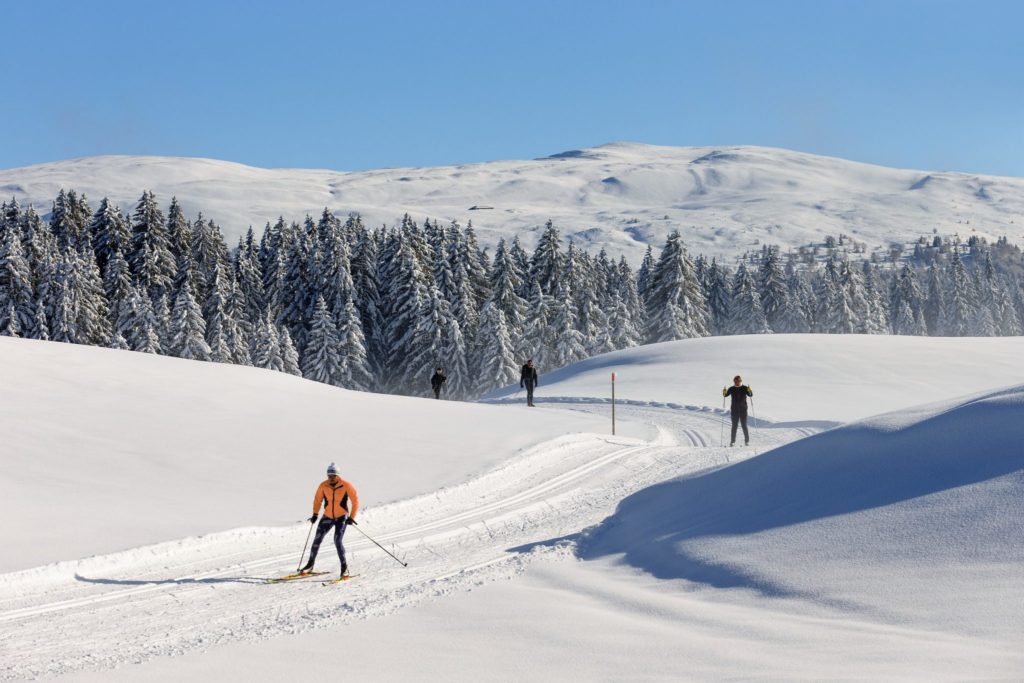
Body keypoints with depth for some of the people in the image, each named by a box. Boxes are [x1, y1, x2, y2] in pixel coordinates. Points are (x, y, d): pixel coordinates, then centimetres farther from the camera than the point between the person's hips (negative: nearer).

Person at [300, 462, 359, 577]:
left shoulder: (346, 486, -17)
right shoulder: (323, 486, -9)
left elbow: (355, 501, -10)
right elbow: (317, 500, 7)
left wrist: (352, 517, -15)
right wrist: (315, 514, -1)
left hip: (342, 517, -4)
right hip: (328, 517, 4)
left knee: (337, 541, -17)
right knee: (317, 539, 3)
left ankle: (344, 566, -1)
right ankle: (310, 565, 19)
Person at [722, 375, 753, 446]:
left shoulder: (745, 388, -3)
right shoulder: (732, 389, 1)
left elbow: (750, 395, -12)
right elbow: (726, 394, -2)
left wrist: (750, 392, -34)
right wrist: (724, 393, -24)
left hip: (743, 410, -2)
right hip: (734, 410, 2)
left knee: (744, 426, -1)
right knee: (734, 426, 2)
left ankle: (747, 441, 7)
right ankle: (733, 441, 6)